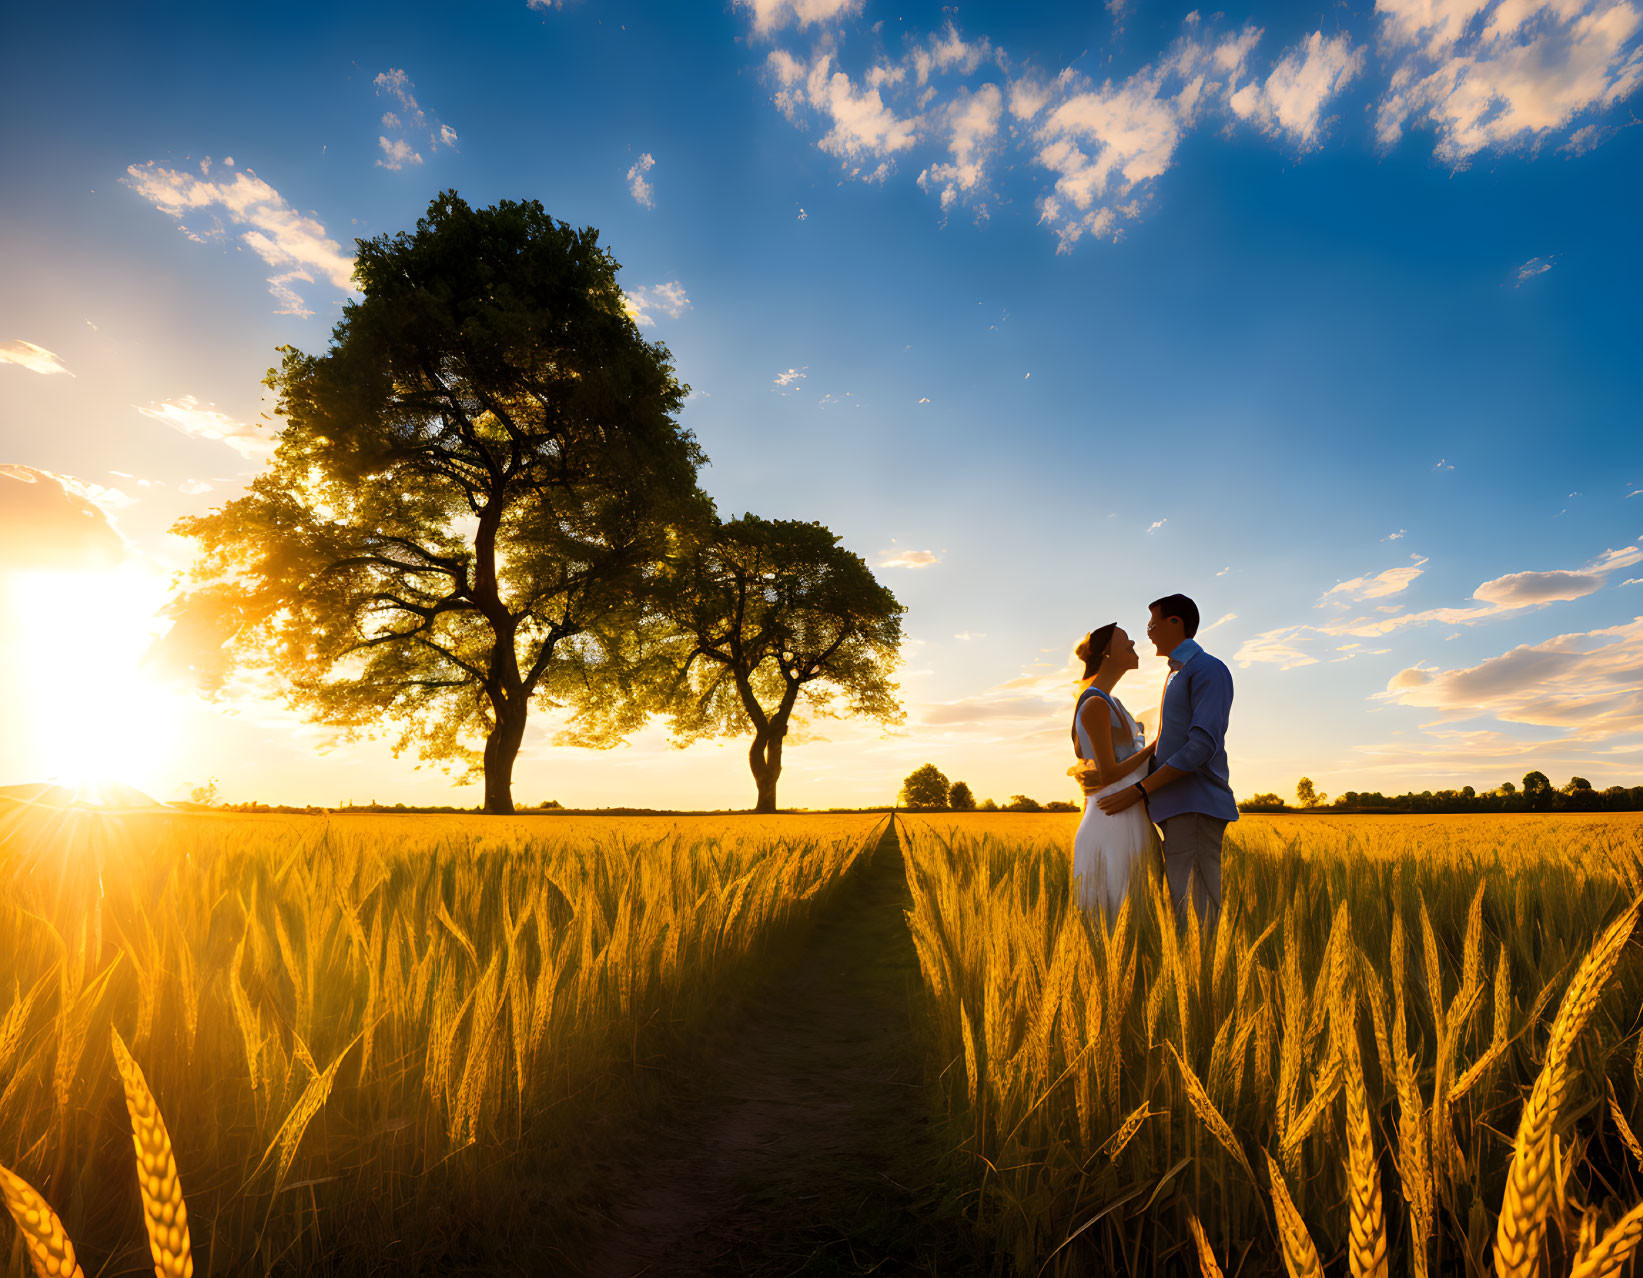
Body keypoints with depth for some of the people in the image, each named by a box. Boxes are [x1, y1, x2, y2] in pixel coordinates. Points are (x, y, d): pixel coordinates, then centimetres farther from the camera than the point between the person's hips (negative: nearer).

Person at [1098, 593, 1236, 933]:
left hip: (1197, 806, -9)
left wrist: (1138, 791, -17)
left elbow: (1202, 746, -16)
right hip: (1176, 807, 9)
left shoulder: (1209, 670, -5)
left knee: (1196, 911, -11)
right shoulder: (1176, 676, 25)